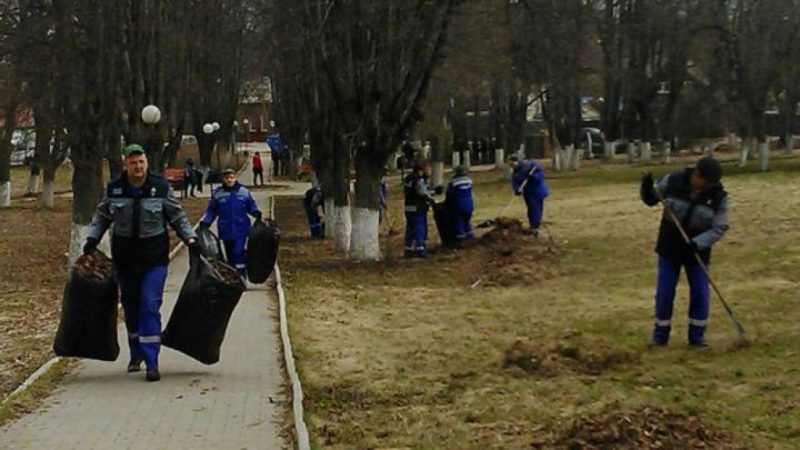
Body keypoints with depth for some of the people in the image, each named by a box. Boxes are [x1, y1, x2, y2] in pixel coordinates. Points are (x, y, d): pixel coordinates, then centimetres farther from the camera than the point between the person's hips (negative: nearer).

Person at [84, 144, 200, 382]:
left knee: (150, 306, -12)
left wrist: (190, 238, -7)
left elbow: (178, 217, 4)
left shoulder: (161, 187, -4)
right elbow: (101, 216, 13)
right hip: (125, 257, 3)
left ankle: (152, 362, -12)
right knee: (130, 307, 13)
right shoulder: (114, 188, 1)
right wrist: (92, 239, 1)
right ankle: (136, 355, 31)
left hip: (154, 257, -3)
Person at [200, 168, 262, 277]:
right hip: (226, 231, 2)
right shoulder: (217, 193, 1)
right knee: (230, 256, 10)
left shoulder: (244, 192, 1)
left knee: (238, 252, -15)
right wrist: (205, 222, -10)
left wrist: (256, 212, -12)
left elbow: (251, 206, 8)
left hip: (241, 230, -2)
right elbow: (211, 211, 4)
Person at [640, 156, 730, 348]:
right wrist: (647, 188, -22)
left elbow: (720, 228, -13)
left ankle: (697, 335, 15)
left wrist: (698, 243, -26)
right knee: (664, 292, 3)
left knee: (700, 293, -1)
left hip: (698, 249, 0)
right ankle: (660, 335, 17)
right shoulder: (672, 181, -14)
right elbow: (651, 199, 0)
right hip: (670, 247, 0)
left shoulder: (719, 197, -15)